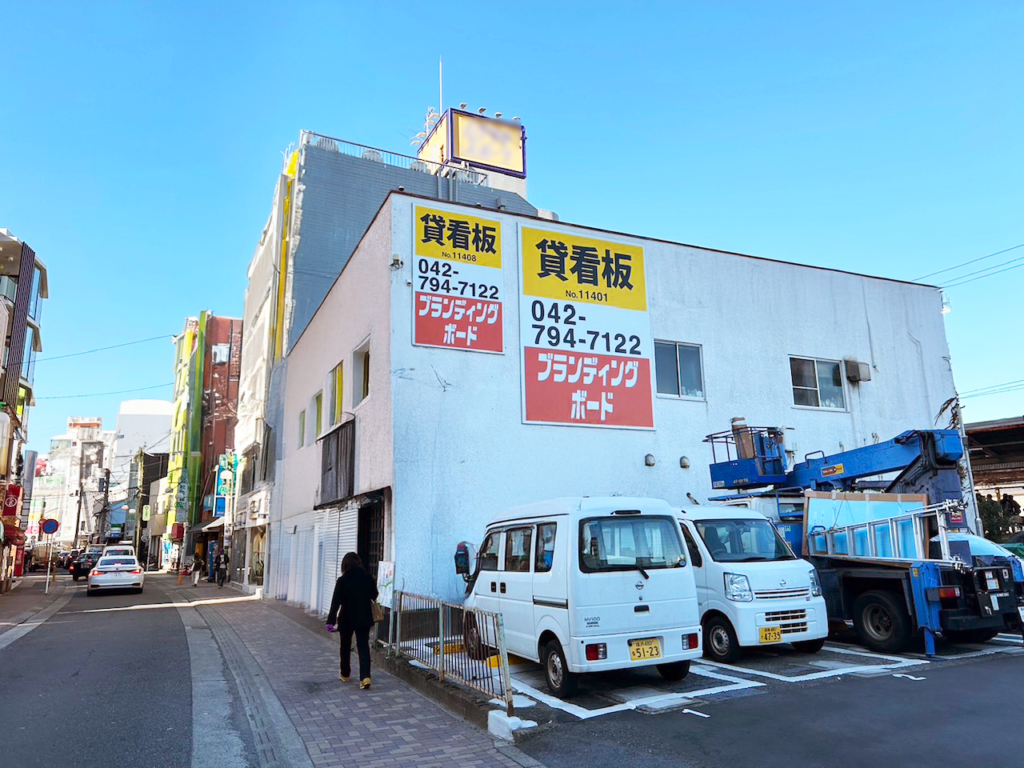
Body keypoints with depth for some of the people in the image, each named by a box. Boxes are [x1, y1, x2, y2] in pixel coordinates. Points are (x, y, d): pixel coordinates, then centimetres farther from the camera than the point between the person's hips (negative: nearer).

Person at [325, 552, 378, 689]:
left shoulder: (342, 580, -12)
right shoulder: (368, 578, -4)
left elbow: (336, 601, -15)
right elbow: (374, 596, 7)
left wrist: (331, 620, -13)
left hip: (347, 619, -2)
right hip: (364, 618, 2)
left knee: (346, 646, 17)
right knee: (363, 647, 3)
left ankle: (345, 674, 32)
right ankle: (365, 677, -11)